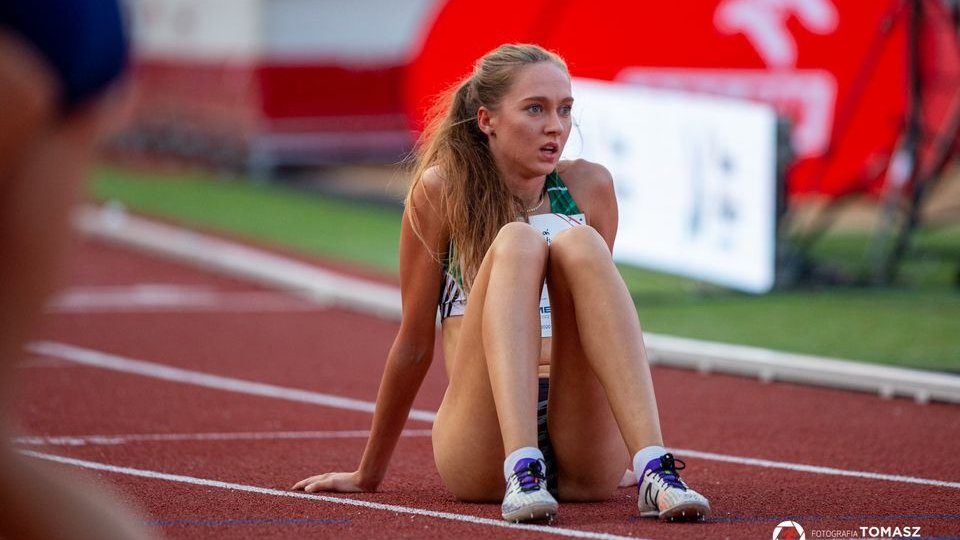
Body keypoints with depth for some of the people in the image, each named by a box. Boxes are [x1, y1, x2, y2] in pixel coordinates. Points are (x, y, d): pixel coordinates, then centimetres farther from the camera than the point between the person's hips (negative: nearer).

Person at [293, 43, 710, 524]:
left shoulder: (590, 188, 10)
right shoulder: (442, 191, 2)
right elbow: (414, 343, 8)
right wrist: (368, 474, 14)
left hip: (586, 460, 2)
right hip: (481, 460, -2)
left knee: (579, 243, -21)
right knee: (515, 244, -24)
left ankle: (653, 469, -37)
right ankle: (522, 472, -44)